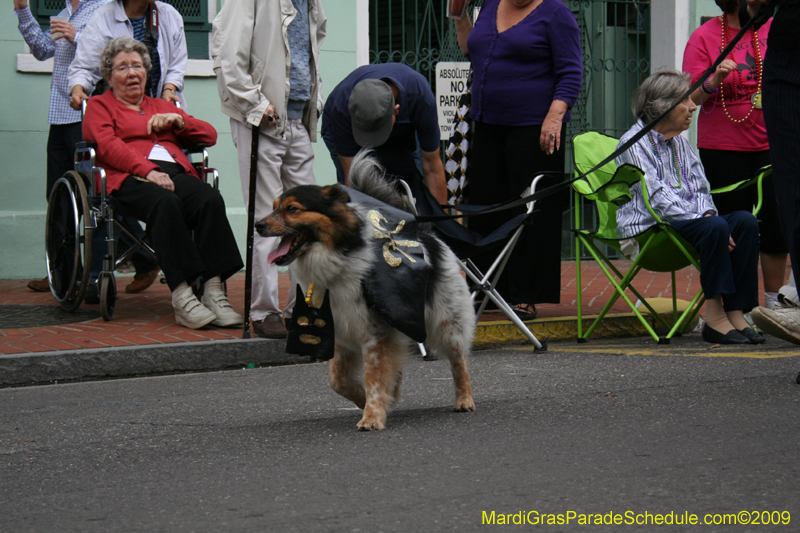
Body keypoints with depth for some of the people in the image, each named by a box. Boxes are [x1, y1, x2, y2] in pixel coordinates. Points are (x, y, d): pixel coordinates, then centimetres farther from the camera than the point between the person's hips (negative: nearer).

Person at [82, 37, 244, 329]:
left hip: (177, 172, 4)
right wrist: (147, 171, -15)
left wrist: (177, 120, 8)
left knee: (210, 199, -31)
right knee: (166, 203, -39)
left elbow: (210, 135, 28)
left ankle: (214, 291, -39)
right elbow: (108, 146, 1)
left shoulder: (161, 106, 35)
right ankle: (182, 297, -45)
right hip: (129, 178, -4)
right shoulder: (99, 105, 22)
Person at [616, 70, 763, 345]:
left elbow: (699, 187, 18)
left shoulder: (679, 142, 20)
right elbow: (657, 197, -15)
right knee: (715, 227, -32)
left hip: (685, 220, 8)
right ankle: (715, 317, -28)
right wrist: (703, 221, -22)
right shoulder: (634, 142, -6)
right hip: (648, 226, -8)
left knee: (745, 221, -17)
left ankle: (735, 312, -23)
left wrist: (706, 213, -6)